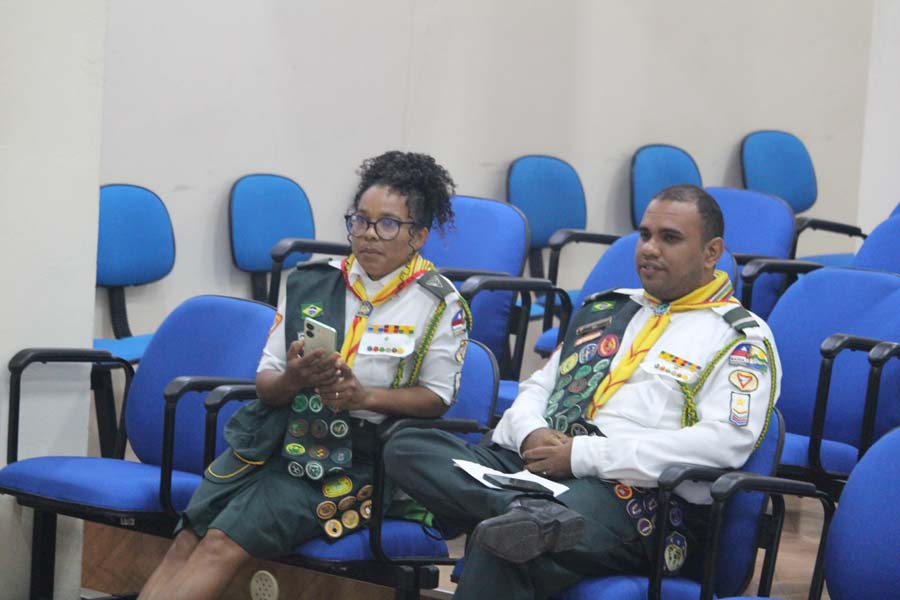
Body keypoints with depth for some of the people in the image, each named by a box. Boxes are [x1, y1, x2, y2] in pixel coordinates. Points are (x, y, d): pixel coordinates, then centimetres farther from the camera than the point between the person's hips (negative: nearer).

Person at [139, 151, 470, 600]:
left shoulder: (439, 304, -2)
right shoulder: (309, 284, 8)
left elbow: (437, 397, 0)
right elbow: (265, 380, 9)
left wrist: (364, 396, -17)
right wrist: (291, 380, -16)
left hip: (348, 460, -5)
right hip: (273, 439, 5)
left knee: (221, 546, -21)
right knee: (185, 543, -14)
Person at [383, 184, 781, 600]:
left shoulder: (743, 340, 4)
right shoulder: (604, 311, 27)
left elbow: (724, 442, -12)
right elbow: (536, 388, 27)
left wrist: (585, 454, -13)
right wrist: (531, 432, 0)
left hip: (639, 494, -8)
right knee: (407, 448, -21)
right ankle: (530, 513, -39)